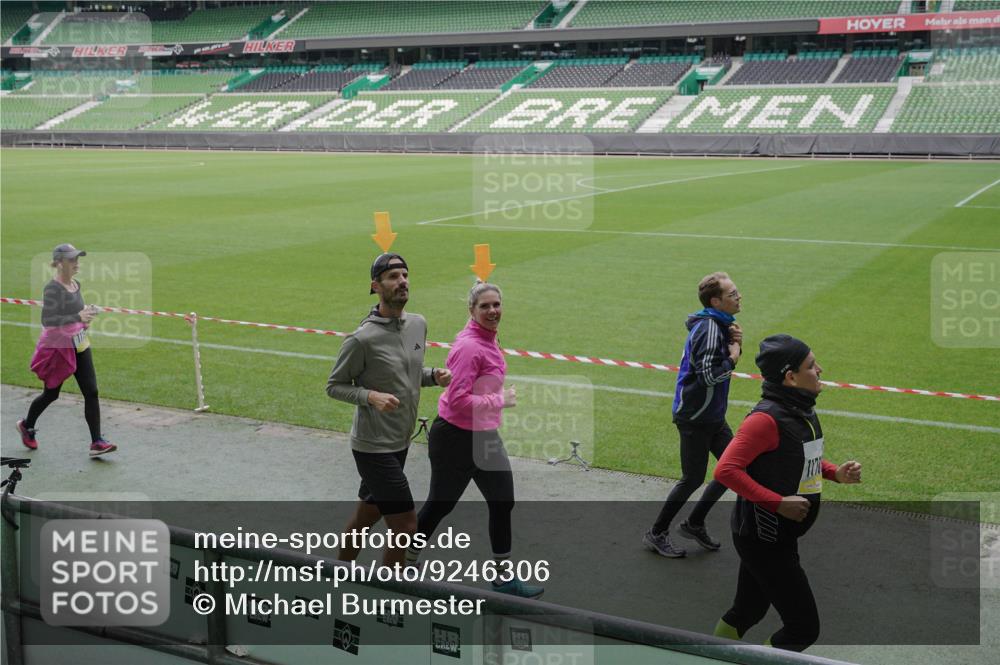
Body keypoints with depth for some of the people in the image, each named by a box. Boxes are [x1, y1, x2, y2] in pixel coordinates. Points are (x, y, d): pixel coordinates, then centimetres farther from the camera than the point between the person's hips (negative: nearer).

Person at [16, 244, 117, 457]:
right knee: (51, 394, 12)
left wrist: (85, 320, 4)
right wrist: (78, 317, -38)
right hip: (57, 347, -6)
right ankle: (27, 425, 41)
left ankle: (97, 442, -3)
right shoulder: (53, 288, -19)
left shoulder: (76, 285, 5)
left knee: (91, 392, -4)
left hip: (79, 345, 6)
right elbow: (47, 320, -30)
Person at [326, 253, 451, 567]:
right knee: (405, 527, -6)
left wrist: (434, 375, -2)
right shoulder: (363, 338, -18)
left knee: (365, 517, 21)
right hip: (374, 446, -7)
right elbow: (334, 386, -8)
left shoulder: (418, 324, 4)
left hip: (399, 443, 7)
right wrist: (371, 396, -24)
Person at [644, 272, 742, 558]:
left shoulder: (720, 324, 7)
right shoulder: (708, 329, -23)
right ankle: (656, 534, 15)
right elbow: (709, 375, -28)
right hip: (695, 417, -9)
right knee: (693, 479, -1)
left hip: (713, 416, 9)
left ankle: (694, 524, 25)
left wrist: (735, 343, -2)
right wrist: (733, 356, -14)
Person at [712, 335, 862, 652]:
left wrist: (835, 472, 3)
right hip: (762, 539, -9)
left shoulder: (803, 411, 6)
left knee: (747, 613, 21)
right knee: (804, 628, -3)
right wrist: (778, 502, -28)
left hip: (781, 537, 9)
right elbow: (726, 470, -28)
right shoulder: (767, 418, -23)